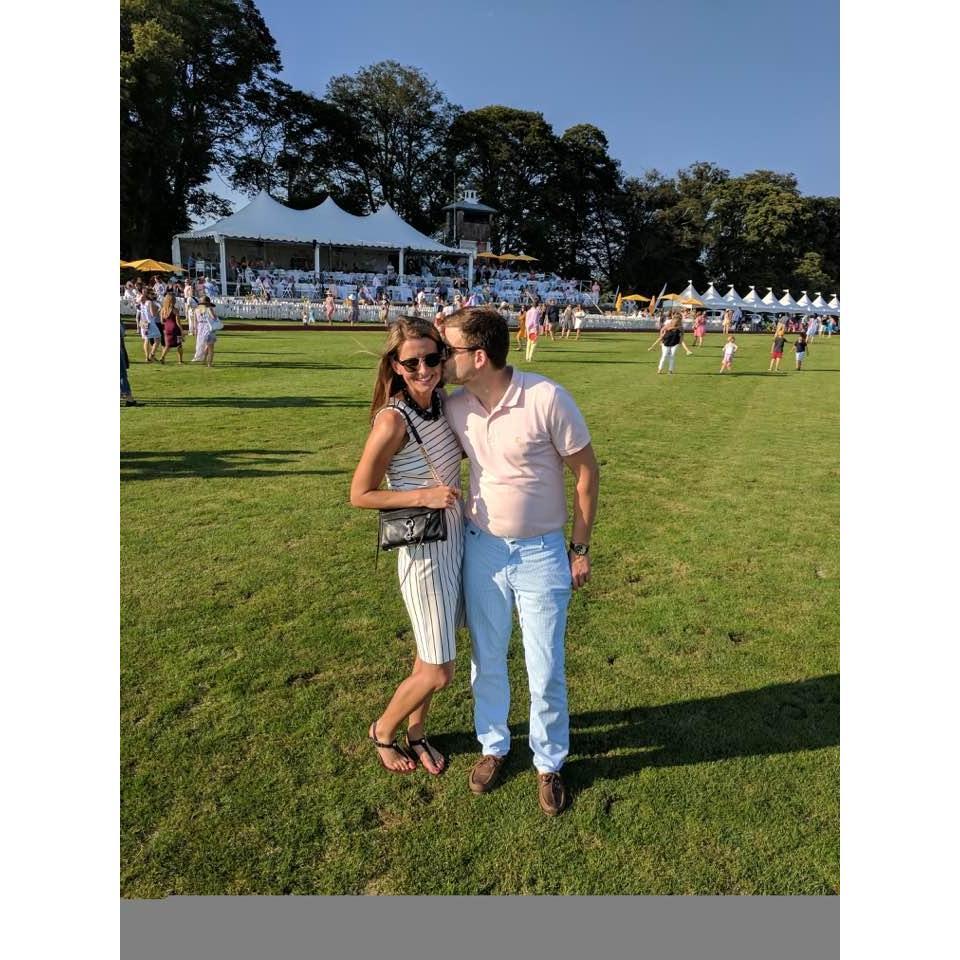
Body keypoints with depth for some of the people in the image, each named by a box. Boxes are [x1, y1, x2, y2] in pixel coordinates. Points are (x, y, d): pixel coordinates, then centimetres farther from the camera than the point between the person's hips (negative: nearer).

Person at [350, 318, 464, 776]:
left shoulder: (439, 403, -1)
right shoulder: (393, 419, -21)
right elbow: (360, 494, -14)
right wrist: (424, 496, -22)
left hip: (456, 540, 7)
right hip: (424, 552, -7)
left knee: (431, 655, 19)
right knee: (438, 671, 4)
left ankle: (416, 732, 41)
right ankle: (383, 731, 32)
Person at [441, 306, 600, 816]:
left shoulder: (547, 398, -21)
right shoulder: (454, 408, -7)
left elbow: (586, 471, -10)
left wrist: (580, 548, -6)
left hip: (541, 553, -4)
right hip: (481, 548, 4)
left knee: (546, 670, 8)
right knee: (486, 660, 17)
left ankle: (549, 763, 33)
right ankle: (493, 746, 42)